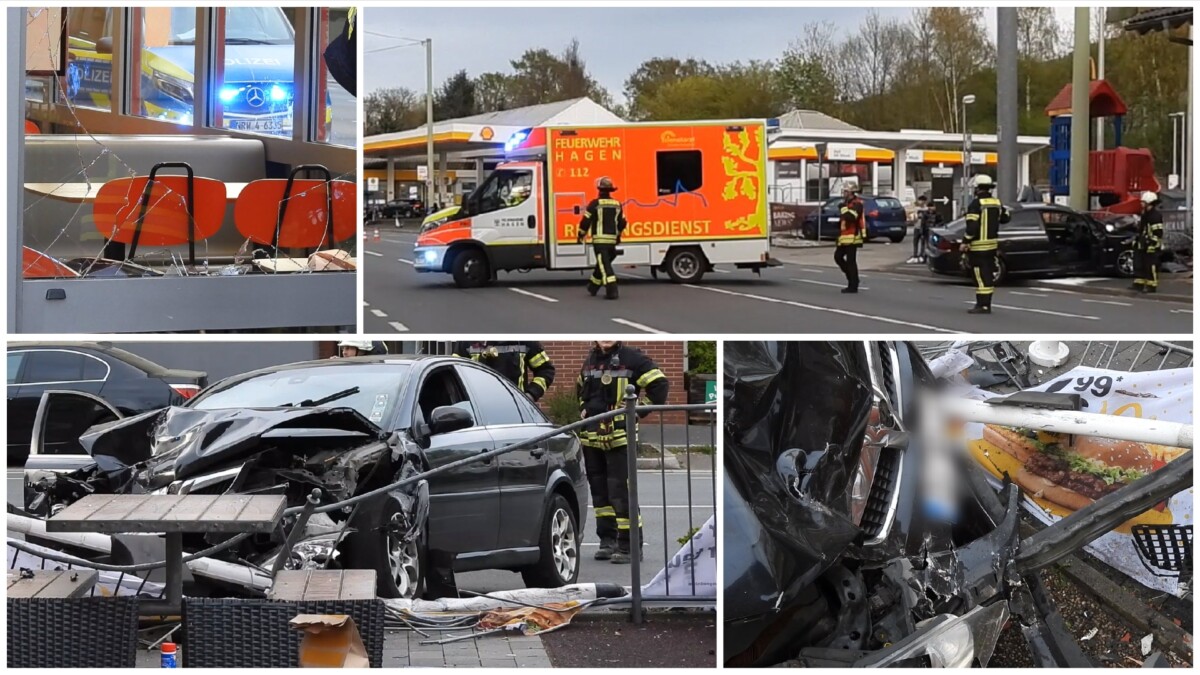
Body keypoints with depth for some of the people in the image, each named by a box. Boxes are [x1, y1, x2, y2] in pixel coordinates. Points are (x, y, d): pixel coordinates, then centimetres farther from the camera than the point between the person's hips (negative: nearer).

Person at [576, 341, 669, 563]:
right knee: (599, 490, 12)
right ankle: (608, 540, 22)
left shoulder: (631, 358, -8)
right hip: (592, 437, 7)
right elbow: (581, 388, 33)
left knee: (621, 491, -11)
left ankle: (630, 545, -5)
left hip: (620, 438, -7)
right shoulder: (591, 360, 13)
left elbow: (659, 384, -12)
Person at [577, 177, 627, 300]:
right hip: (612, 240, 6)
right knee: (602, 263, 21)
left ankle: (612, 291, -19)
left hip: (599, 240, -6)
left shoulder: (595, 204, -8)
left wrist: (581, 235, 6)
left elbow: (586, 221, -8)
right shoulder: (617, 204, 8)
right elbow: (622, 223, 15)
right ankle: (593, 286, 34)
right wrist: (618, 235, 32)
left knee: (604, 265, -7)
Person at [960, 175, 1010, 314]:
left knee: (981, 276, -7)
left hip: (978, 246, -8)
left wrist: (965, 242, -15)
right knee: (988, 275, 12)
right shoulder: (996, 203, 7)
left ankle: (982, 305, -9)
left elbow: (972, 226, -21)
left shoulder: (976, 204, -15)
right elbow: (1004, 218, 19)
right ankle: (986, 304, 17)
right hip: (992, 244, 8)